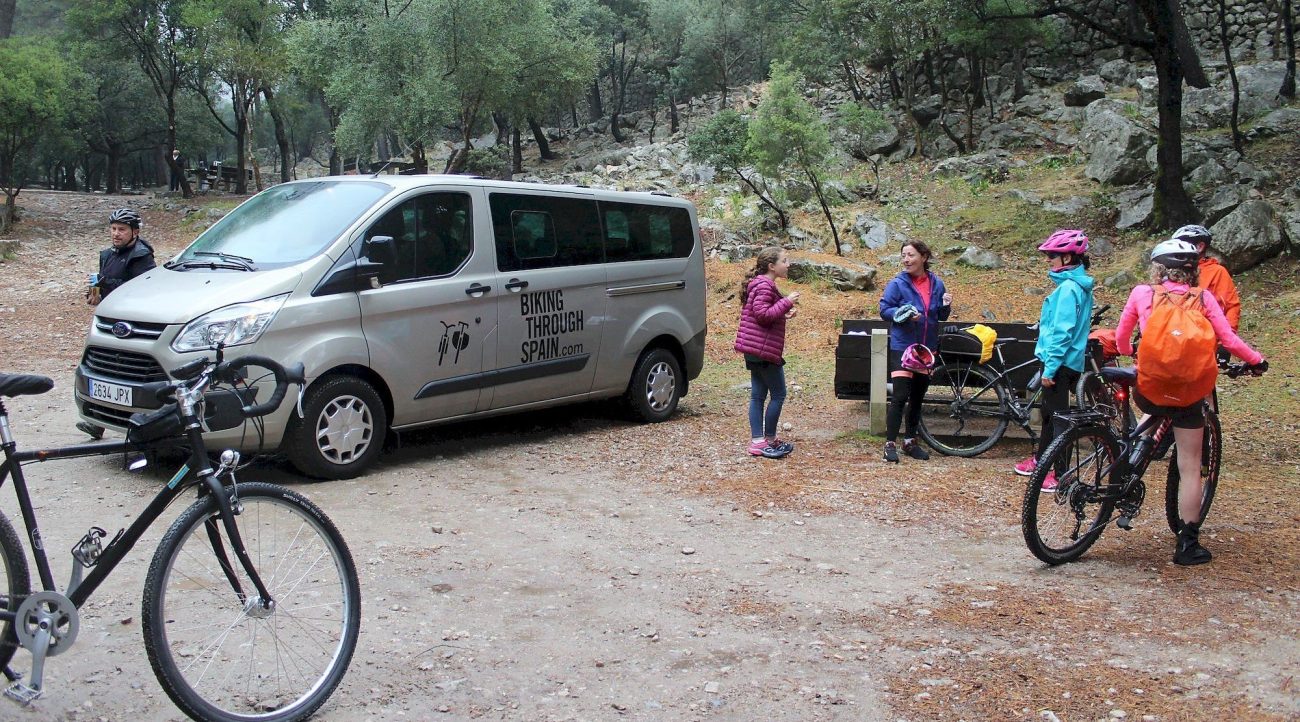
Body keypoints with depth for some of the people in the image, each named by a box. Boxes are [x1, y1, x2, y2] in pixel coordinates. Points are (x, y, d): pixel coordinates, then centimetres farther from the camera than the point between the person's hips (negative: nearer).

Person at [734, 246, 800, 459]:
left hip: (754, 350, 11)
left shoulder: (762, 284, 18)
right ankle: (769, 441, 6)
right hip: (764, 349, -11)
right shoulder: (764, 286, -16)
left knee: (758, 395, 11)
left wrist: (784, 314, 12)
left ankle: (757, 442, 14)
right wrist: (787, 302, -19)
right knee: (778, 394, -1)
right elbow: (763, 314, -23)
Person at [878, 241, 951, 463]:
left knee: (917, 398, 13)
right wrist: (904, 315, -23)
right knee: (900, 397, -10)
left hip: (927, 348, 5)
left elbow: (941, 317, 12)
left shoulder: (936, 284, 5)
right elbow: (884, 309, -8)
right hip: (902, 347, -5)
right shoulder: (897, 283, -8)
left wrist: (946, 305, -9)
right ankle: (890, 443, -3)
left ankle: (910, 442, 24)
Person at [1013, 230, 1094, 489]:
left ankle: (1059, 474, 1)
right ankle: (1041, 459, 35)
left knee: (1057, 416, -4)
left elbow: (1062, 331, -23)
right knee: (1050, 412, 21)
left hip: (1060, 363, -10)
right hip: (1066, 361, 10)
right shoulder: (1077, 285, 12)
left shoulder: (1068, 288, -19)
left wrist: (1050, 367, -22)